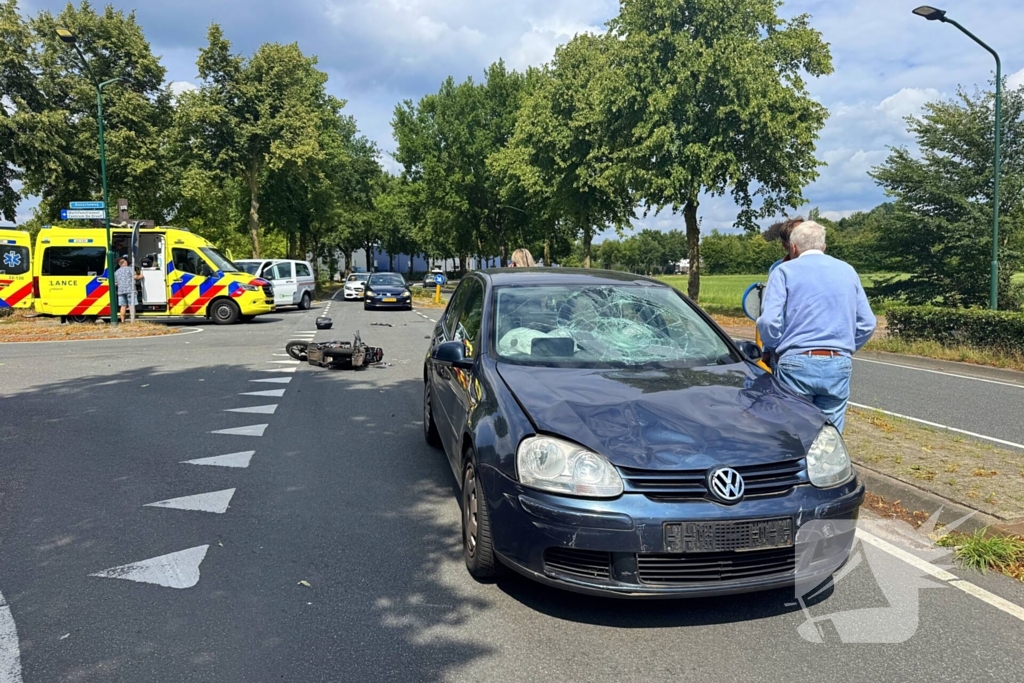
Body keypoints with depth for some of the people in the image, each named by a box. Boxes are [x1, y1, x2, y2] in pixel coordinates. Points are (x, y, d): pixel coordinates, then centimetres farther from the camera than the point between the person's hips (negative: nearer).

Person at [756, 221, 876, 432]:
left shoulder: (785, 271, 2)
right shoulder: (848, 271, 15)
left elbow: (769, 321, -9)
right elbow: (867, 324, 12)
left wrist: (776, 349, 9)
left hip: (797, 364, -3)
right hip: (839, 366, 4)